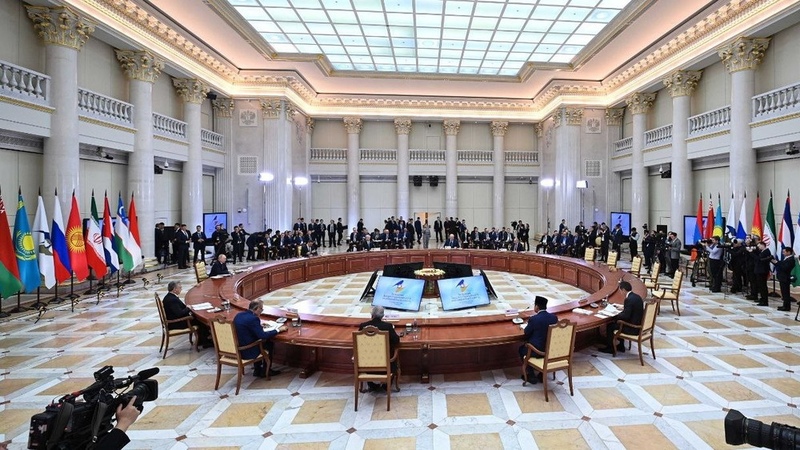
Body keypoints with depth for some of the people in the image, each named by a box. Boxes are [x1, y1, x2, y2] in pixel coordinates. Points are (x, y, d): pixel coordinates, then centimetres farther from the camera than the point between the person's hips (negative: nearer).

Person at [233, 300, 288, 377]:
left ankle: (257, 370, 31)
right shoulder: (253, 318, -23)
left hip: (237, 348, 8)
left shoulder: (239, 315, 3)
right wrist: (278, 329, -12)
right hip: (247, 352, -8)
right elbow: (263, 335, -23)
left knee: (261, 341, 26)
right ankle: (265, 371, 23)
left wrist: (259, 324, 17)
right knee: (270, 343, 10)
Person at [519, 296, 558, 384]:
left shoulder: (534, 319, -22)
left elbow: (526, 333, -7)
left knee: (522, 349, 23)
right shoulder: (554, 317, -5)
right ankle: (542, 374, 33)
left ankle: (531, 376, 22)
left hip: (537, 350, -5)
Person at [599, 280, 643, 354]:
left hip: (633, 328, -9)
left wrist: (615, 316, -9)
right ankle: (621, 346, 33)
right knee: (618, 322, 28)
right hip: (638, 324, 9)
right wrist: (624, 308, 16)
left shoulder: (629, 299, -24)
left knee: (610, 326, 4)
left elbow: (626, 316, -24)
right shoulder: (637, 296, 5)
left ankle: (610, 348, 19)